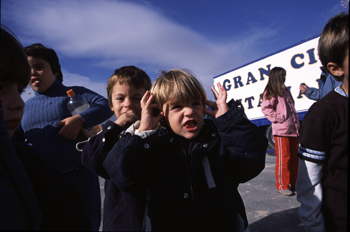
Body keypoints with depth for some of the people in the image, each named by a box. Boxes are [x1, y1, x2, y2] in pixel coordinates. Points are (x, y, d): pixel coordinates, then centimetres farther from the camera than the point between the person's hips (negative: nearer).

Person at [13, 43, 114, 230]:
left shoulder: (74, 93, 2)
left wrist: (79, 119, -24)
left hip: (79, 178, -3)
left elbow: (105, 106, -11)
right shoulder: (26, 107, 14)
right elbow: (12, 140, 14)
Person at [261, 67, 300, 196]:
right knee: (283, 158, -3)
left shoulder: (285, 91, 21)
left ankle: (294, 183, 23)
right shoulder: (270, 92, -4)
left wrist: (296, 120, 15)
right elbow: (266, 109, -13)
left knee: (294, 157, 11)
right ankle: (282, 185, 9)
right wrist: (278, 118, -16)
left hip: (293, 129, 8)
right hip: (281, 130, -8)